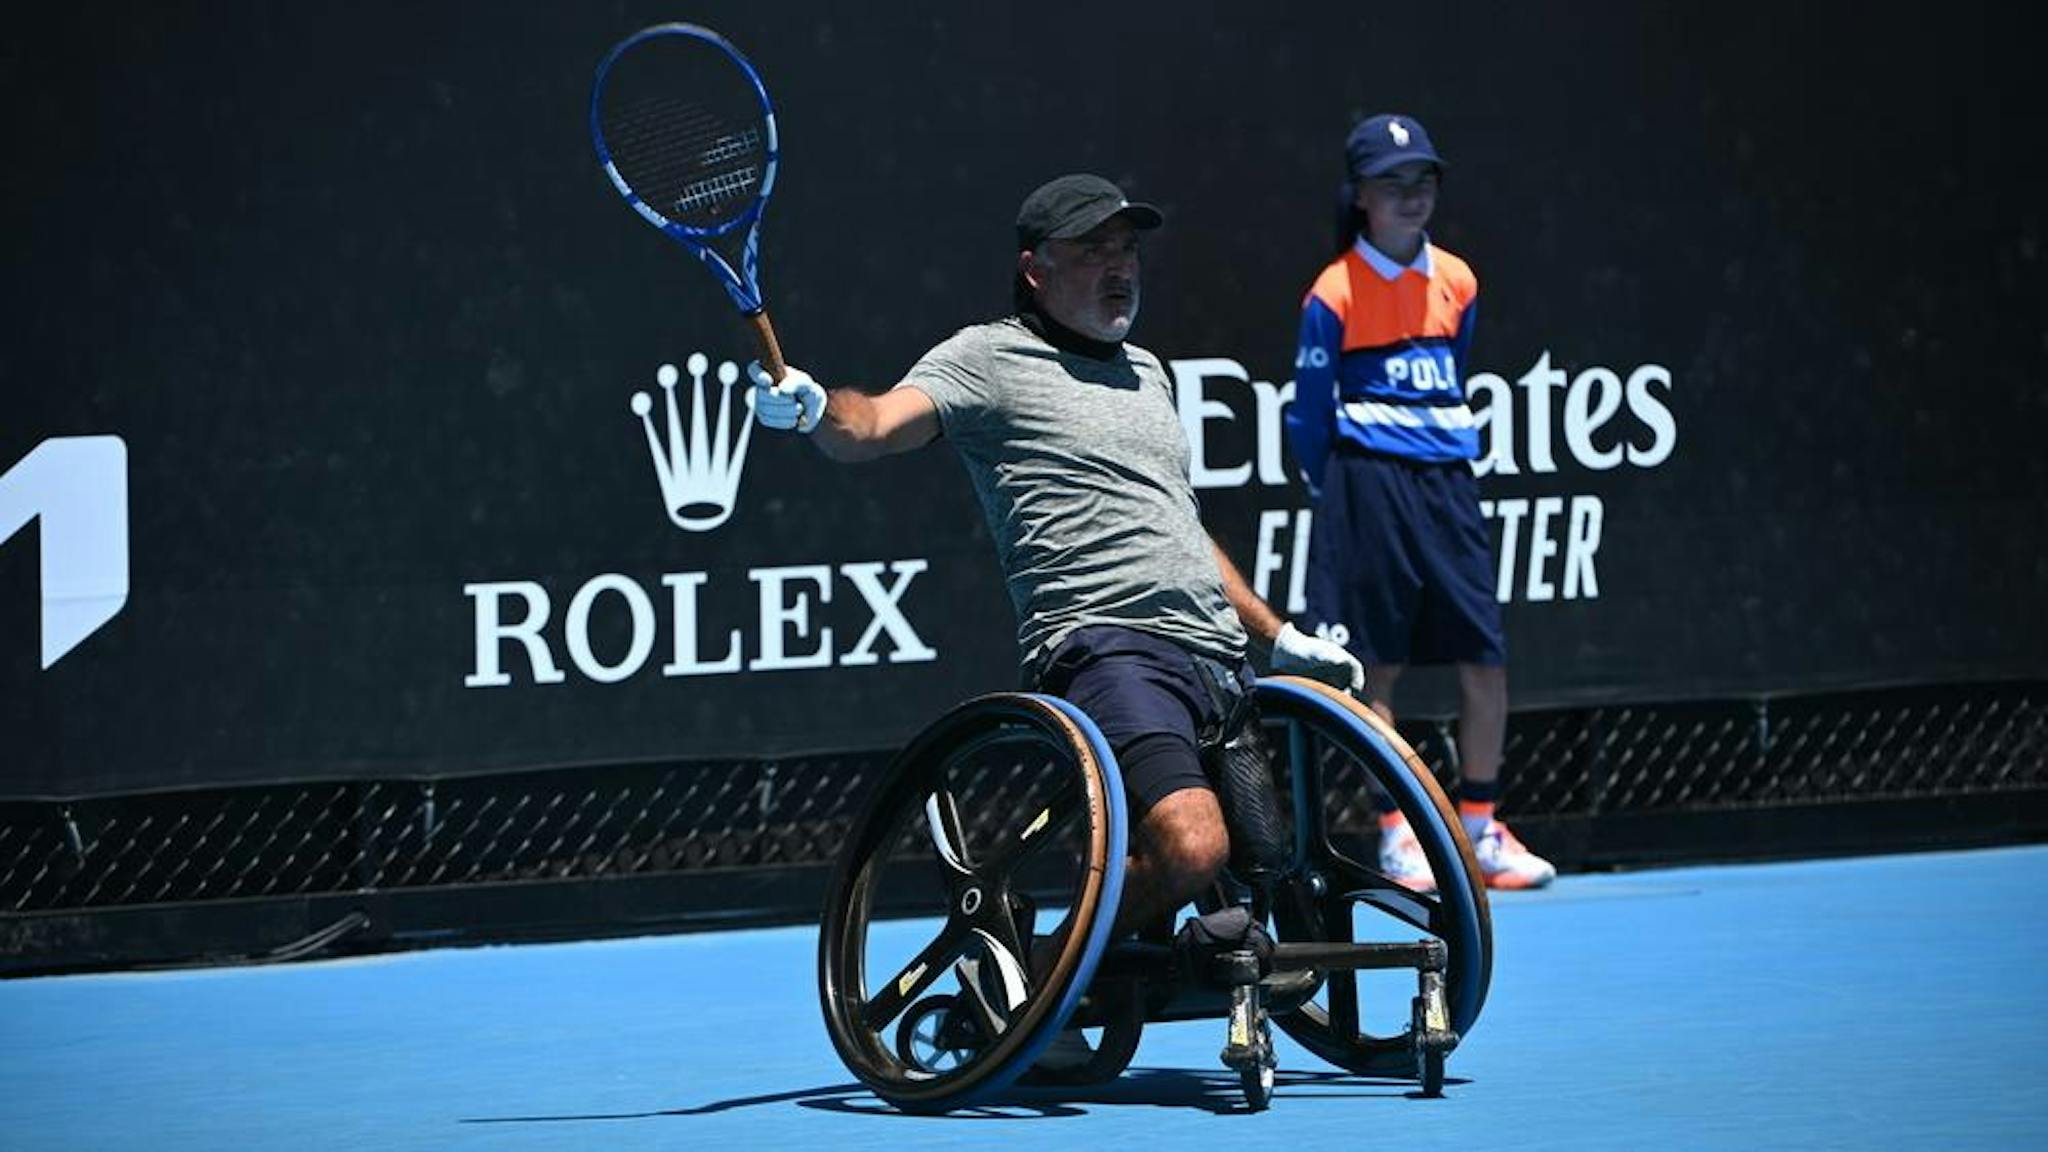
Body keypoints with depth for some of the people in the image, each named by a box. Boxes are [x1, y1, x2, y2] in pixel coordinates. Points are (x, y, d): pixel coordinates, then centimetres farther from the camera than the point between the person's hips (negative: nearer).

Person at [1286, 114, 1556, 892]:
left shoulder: (1457, 283, 10)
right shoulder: (1335, 294, -4)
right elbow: (1309, 415, 1)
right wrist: (1337, 498, 2)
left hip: (1447, 484, 5)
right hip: (1370, 485, -5)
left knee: (1485, 659, 0)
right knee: (1379, 664, -2)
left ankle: (1479, 828, 10)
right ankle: (1395, 836, 4)